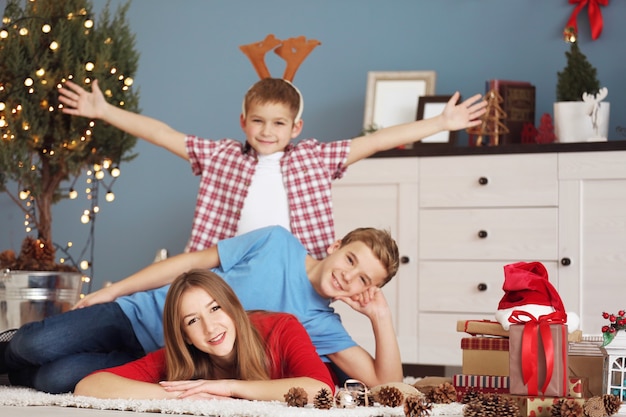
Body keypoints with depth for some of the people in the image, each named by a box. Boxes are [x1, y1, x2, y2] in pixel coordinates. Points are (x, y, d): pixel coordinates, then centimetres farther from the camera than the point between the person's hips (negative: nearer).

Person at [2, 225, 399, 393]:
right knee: (32, 347, -21)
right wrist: (112, 290, 0)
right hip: (141, 314, 0)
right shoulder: (279, 243, -6)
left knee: (57, 379, -25)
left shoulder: (321, 325, -3)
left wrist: (381, 316, -23)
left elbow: (385, 381, -10)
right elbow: (195, 261, 0)